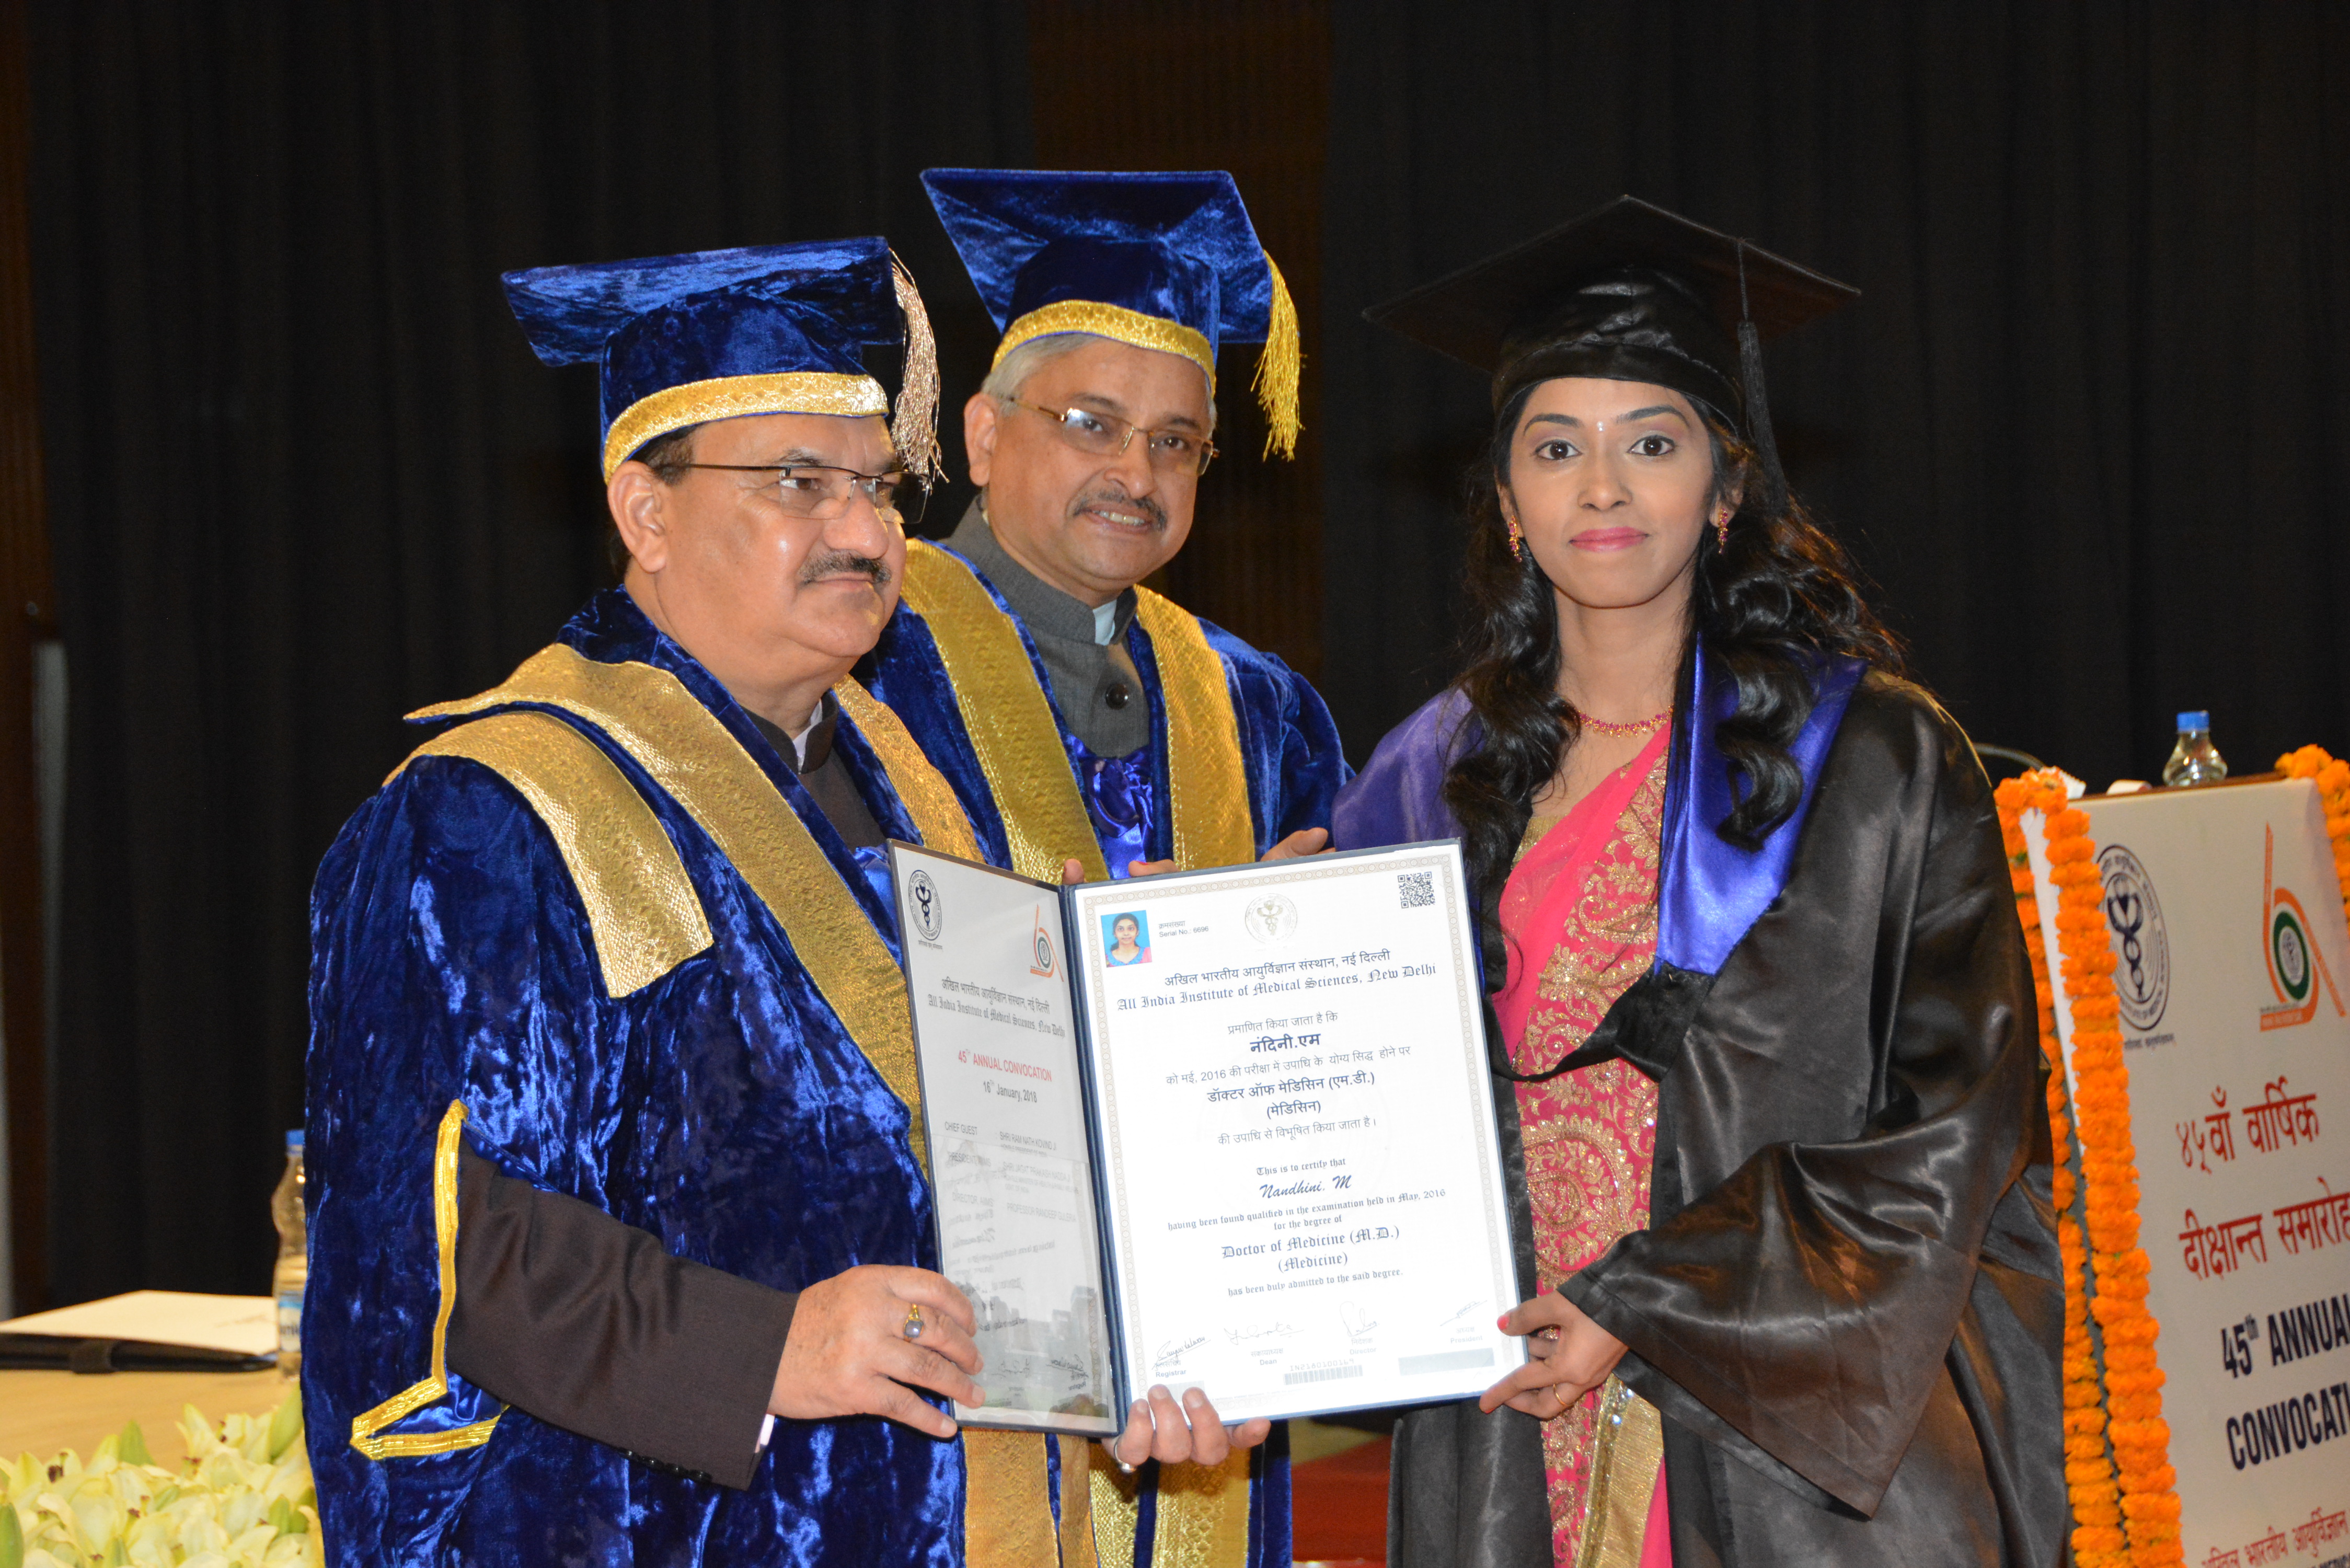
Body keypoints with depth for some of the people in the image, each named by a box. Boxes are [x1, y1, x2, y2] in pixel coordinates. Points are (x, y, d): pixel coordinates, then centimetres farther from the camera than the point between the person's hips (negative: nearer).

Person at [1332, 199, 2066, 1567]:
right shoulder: (1438, 776, 8)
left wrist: (1648, 1309, -13)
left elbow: (1957, 1130, -7)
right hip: (1511, 1442, 3)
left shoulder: (1875, 759, -3)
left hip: (1806, 1448, -3)